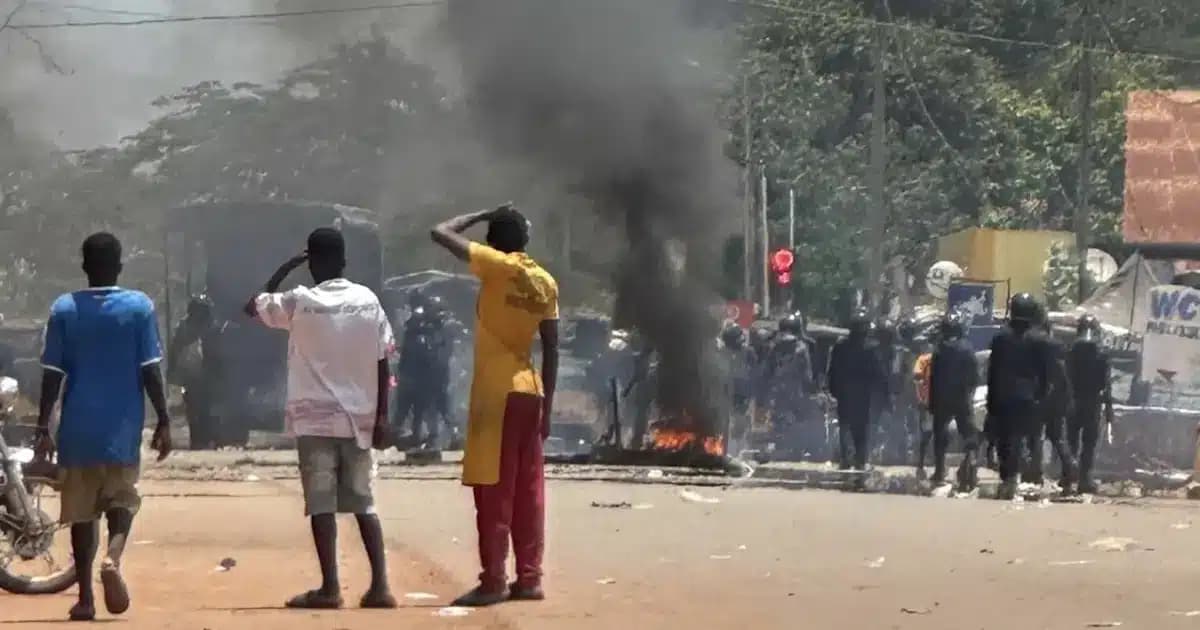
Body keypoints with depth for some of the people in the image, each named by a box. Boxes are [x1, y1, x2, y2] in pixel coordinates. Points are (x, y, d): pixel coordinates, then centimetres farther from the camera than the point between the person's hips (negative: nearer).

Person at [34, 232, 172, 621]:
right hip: (122, 429, -1)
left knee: (81, 509, 9)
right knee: (121, 499, 14)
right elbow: (150, 371, -5)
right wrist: (163, 421, 2)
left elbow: (52, 375, -2)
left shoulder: (64, 310, 0)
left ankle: (85, 596, 7)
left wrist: (43, 428, 3)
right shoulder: (139, 307, -3)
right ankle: (113, 557, -16)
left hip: (78, 429, 1)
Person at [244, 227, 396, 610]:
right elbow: (383, 362, 2)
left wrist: (283, 271, 15)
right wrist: (382, 416, 6)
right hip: (359, 418, 3)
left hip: (315, 418, -3)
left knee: (321, 504, -1)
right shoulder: (368, 300, 2)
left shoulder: (299, 301, -6)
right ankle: (380, 585, 1)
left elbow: (253, 307, 11)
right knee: (363, 502, 9)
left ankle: (330, 588, -6)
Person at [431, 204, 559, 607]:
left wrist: (481, 215, 4)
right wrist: (547, 406, 14)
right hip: (530, 392, 6)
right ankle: (529, 578, 10)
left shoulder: (496, 265, -8)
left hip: (496, 393, -6)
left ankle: (493, 581, -6)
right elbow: (551, 349, 9)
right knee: (528, 490, 8)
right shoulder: (545, 282, 9)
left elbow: (440, 233, -9)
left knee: (493, 491, -5)